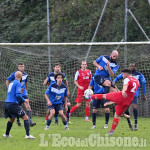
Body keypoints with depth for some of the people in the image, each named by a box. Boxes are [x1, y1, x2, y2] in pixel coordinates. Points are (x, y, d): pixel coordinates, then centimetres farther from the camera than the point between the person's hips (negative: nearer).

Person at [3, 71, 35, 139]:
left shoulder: (11, 83, 18)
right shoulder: (18, 83, -8)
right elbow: (18, 95, -18)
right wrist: (24, 100, -4)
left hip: (7, 103, 8)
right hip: (13, 104, -8)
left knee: (12, 119, 29)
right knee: (25, 117, -3)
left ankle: (6, 134, 39)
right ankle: (28, 134, -13)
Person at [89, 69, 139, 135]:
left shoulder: (127, 79, -10)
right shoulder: (137, 81, 14)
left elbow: (125, 85, -34)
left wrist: (123, 91, -55)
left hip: (120, 97, -5)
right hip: (127, 102, 5)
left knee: (104, 96, 17)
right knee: (117, 115, 15)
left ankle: (90, 96, 31)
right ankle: (112, 130, 11)